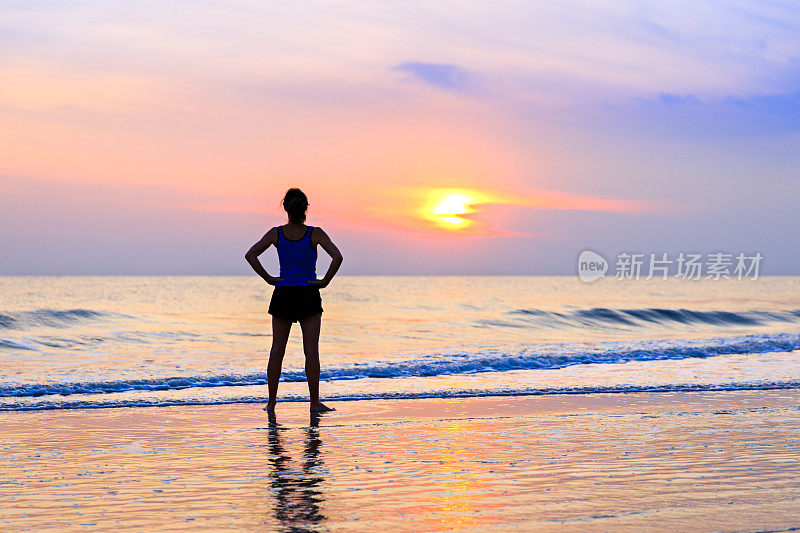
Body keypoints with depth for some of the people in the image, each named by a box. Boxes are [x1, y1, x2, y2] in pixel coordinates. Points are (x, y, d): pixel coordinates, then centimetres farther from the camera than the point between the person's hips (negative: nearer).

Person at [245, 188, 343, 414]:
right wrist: (325, 281, -8)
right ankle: (315, 402, 0)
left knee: (277, 350, 8)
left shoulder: (276, 233, -2)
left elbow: (250, 255, -7)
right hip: (308, 295, -2)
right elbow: (337, 257, -18)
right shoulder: (315, 233, -7)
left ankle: (271, 403, 10)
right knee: (311, 351, 0)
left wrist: (268, 278, -1)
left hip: (283, 294, 2)